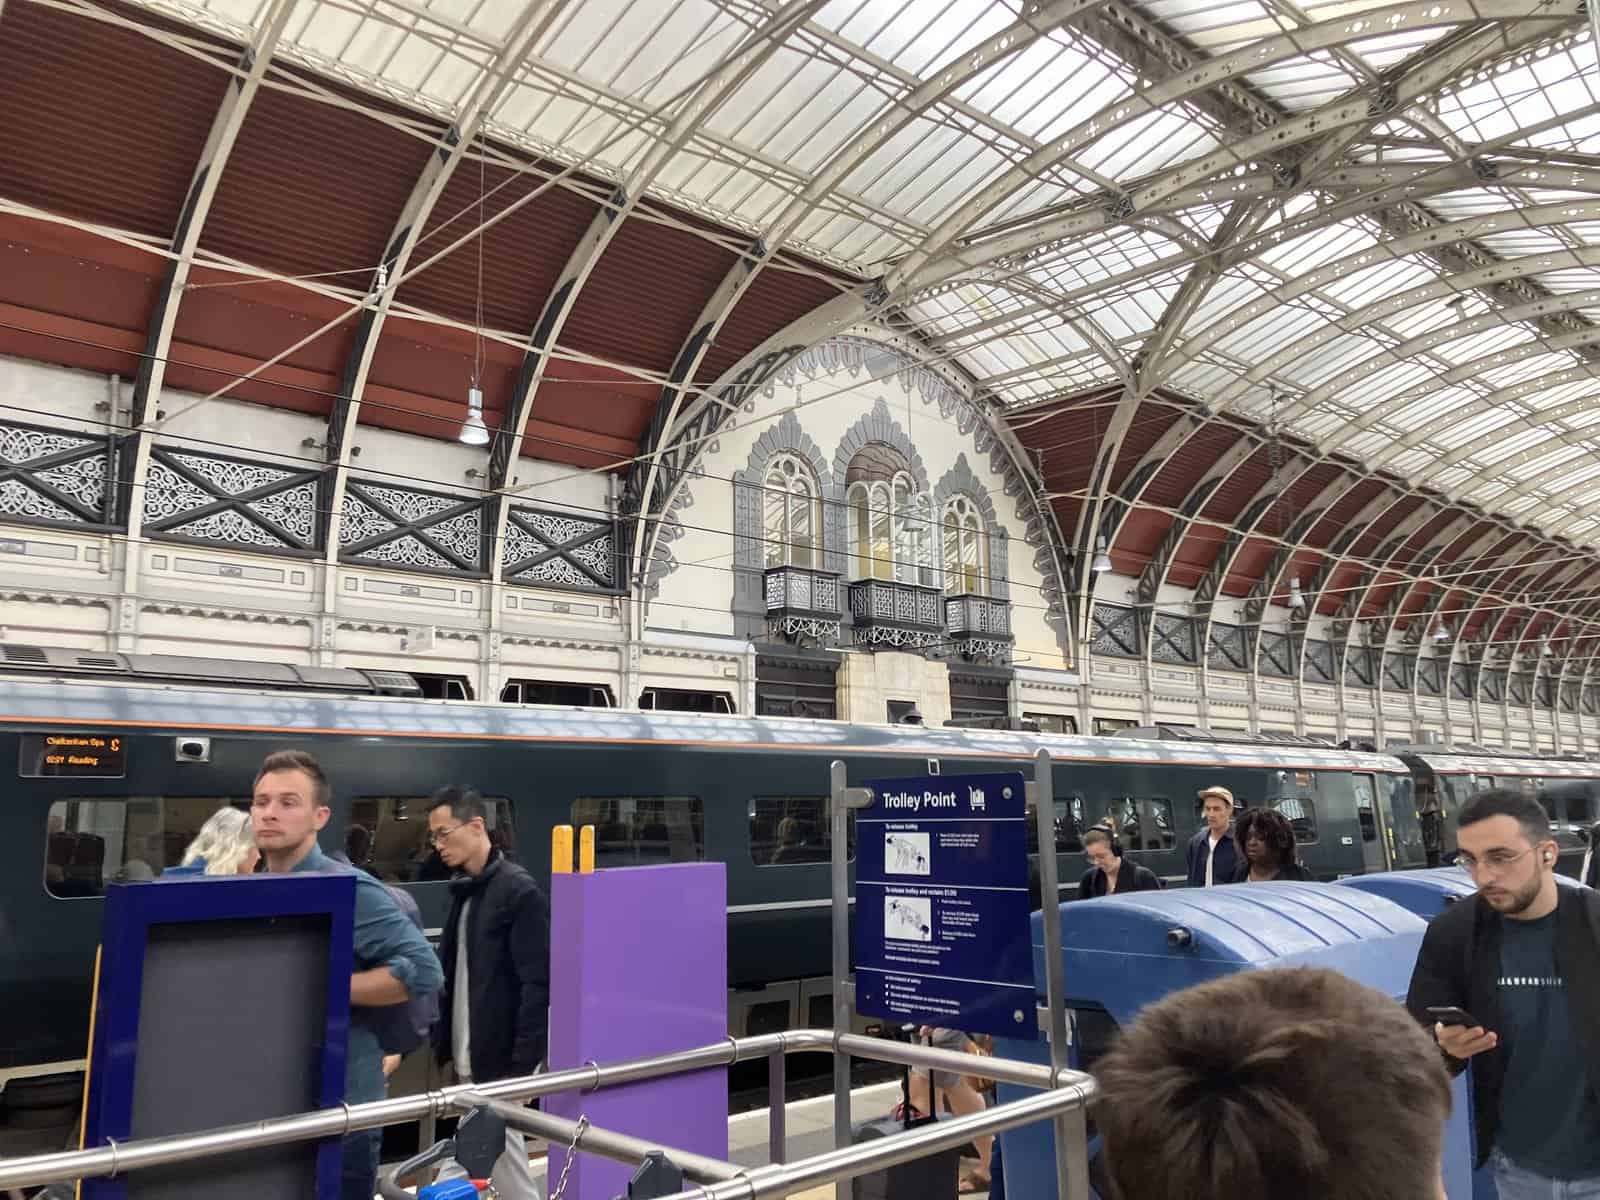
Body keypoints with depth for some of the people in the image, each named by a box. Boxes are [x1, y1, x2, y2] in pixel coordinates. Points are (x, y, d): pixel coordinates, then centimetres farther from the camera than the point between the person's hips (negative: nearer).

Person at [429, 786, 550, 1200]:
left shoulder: (519, 891, -15)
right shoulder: (464, 889, 10)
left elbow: (538, 985, -17)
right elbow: (452, 975, 14)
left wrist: (522, 1065, -19)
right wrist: (446, 1042, 8)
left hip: (501, 1059, -8)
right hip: (471, 1058, 8)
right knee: (502, 1150, 16)